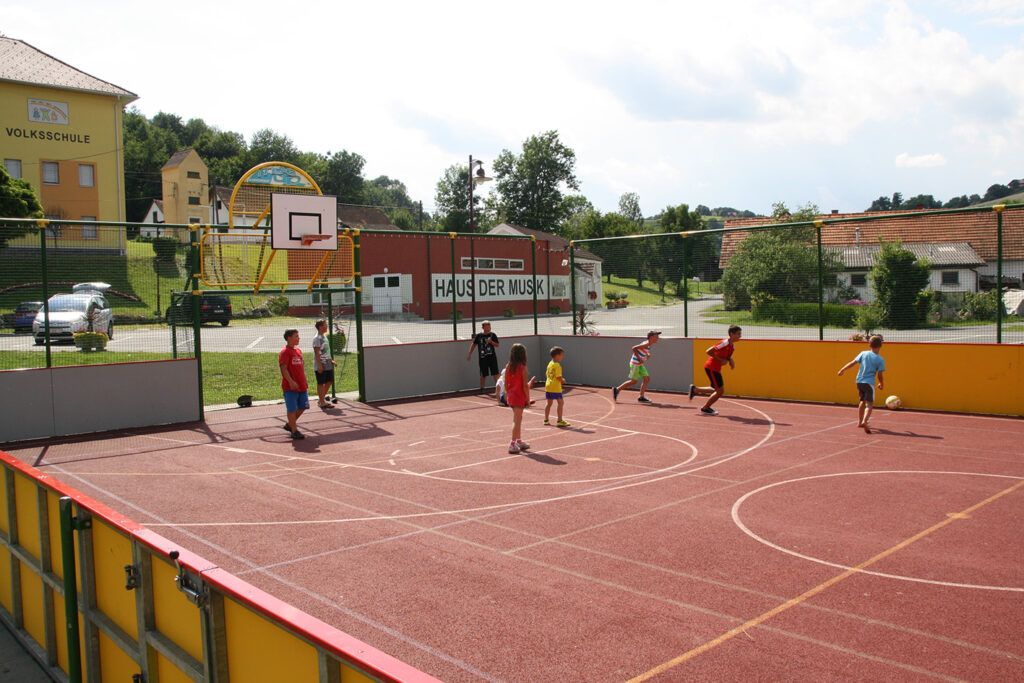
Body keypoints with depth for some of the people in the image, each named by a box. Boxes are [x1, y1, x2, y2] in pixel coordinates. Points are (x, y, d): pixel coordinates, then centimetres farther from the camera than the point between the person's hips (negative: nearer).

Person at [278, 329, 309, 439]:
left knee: (303, 406, 14)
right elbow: (283, 368, -18)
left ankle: (290, 425, 30)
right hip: (290, 387, -8)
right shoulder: (285, 352, -11)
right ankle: (294, 431, 8)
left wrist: (305, 383, 19)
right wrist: (291, 382, -26)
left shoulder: (298, 350, 14)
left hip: (302, 386, 8)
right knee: (292, 409, 0)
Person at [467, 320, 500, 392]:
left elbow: (497, 345, 2)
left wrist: (491, 342, -15)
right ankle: (481, 389, 21)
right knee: (483, 375, 7)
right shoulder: (478, 336, 1)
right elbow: (473, 344, 11)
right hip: (482, 358, 0)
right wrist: (469, 354, 9)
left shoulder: (493, 335, 2)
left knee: (495, 374, -1)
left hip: (492, 357, 0)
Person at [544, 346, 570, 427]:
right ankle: (559, 420, -5)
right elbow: (558, 377, -19)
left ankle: (546, 419, 23)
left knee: (549, 403, 17)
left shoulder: (549, 364, 12)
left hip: (548, 386, 9)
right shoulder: (557, 365, -14)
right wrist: (563, 380, 1)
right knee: (561, 402, -4)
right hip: (555, 388, -9)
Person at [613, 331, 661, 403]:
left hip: (640, 365, 10)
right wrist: (639, 359, -23)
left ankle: (641, 397, 7)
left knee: (647, 379, 4)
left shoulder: (649, 345, 9)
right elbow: (634, 348, -25)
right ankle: (617, 389, 9)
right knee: (633, 381, -3)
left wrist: (648, 355, 7)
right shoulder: (646, 344, -20)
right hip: (635, 364, -10)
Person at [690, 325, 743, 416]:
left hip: (716, 368, 9)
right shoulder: (725, 343, -21)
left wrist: (730, 361, 1)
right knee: (720, 390, -7)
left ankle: (695, 389, 23)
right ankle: (705, 408, 8)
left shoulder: (732, 346, 8)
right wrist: (721, 360, -21)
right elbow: (708, 351, -25)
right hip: (711, 367, -9)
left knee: (718, 390, 15)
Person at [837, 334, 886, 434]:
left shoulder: (863, 354, 4)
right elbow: (880, 375, -2)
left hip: (859, 381, 5)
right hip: (869, 383, -5)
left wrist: (842, 369, 12)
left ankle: (860, 422, 34)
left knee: (863, 401, 23)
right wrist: (882, 384, 14)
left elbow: (852, 363, 2)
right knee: (869, 404, -9)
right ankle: (864, 421, -32)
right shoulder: (880, 359, -5)